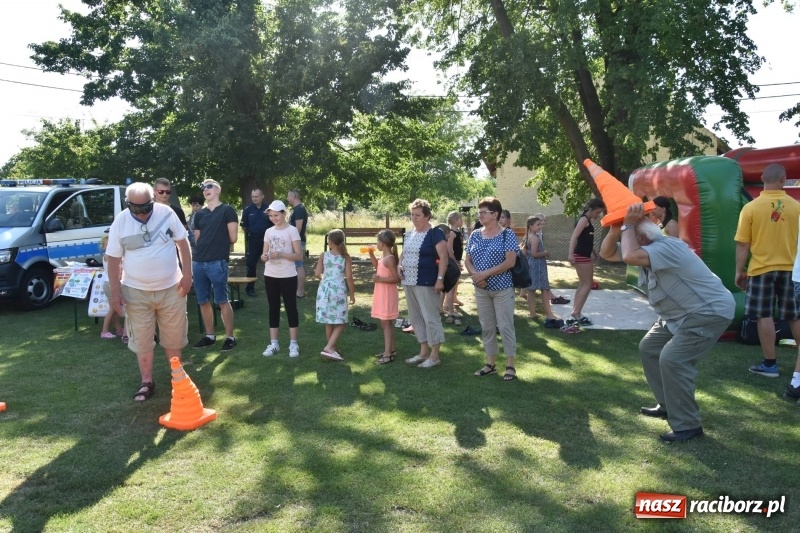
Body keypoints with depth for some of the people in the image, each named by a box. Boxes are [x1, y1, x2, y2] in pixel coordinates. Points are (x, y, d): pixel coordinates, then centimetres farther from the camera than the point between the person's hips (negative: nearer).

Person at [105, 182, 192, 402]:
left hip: (171, 288, 0)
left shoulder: (166, 213, -8)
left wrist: (187, 274, -5)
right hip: (136, 292, 0)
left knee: (174, 335, 11)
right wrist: (115, 291, -4)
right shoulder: (120, 223, -7)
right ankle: (147, 382, 23)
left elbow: (183, 243, 0)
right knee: (142, 339, 8)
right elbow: (113, 259, -2)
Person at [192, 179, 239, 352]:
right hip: (199, 262, 6)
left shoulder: (227, 210, -1)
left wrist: (220, 243, 10)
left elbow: (233, 238, -4)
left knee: (222, 301, -2)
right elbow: (197, 240, 21)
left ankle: (230, 337, 7)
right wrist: (213, 243, 9)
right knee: (203, 301, 10)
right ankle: (210, 336, 22)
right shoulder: (199, 214, 16)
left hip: (217, 262, -6)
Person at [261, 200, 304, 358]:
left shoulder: (292, 230, -6)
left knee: (291, 308, 2)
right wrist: (264, 257, -13)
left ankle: (293, 344, 8)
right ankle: (274, 343, 15)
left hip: (288, 276, -5)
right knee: (273, 308, 9)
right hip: (270, 276, 5)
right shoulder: (269, 231, 8)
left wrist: (281, 254, -23)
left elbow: (299, 255, -9)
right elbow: (264, 253, 11)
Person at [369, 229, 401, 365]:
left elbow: (397, 278, -24)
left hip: (387, 295, -10)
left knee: (385, 324, -7)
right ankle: (391, 350, 25)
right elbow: (377, 266, 29)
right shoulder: (384, 257, 9)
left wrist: (379, 279, -24)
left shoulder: (389, 259, -20)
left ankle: (388, 354, -4)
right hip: (382, 295, 10)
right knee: (386, 324, 16)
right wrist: (371, 254, 18)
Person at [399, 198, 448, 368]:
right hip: (408, 282, 8)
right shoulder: (408, 234, 13)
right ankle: (424, 351, 25)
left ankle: (434, 356, 6)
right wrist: (399, 265, 5)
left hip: (426, 283, -8)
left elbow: (443, 257, -14)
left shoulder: (434, 234, -10)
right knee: (415, 317, 13)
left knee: (430, 317, -3)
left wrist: (440, 279, -20)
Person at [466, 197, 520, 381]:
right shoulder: (475, 235, 7)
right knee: (486, 327, 10)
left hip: (502, 289, -5)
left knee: (505, 326, -1)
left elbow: (510, 262, -16)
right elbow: (467, 260, 8)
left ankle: (510, 366, 10)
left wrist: (485, 273, -20)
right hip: (481, 290, 5)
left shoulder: (507, 234, -8)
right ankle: (490, 363, 21)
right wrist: (474, 274, -14)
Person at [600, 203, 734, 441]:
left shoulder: (667, 247, -29)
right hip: (680, 315, 11)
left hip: (709, 312, -11)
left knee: (672, 359, -20)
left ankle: (687, 425, -7)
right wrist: (615, 229, -12)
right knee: (649, 348, 15)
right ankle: (667, 405, 26)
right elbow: (606, 253, 5)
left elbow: (630, 257, -45)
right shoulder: (648, 250, 2)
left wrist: (627, 225, -30)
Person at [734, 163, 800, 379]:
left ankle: (770, 364, 7)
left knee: (765, 316, 4)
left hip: (762, 269, -3)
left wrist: (740, 271, 3)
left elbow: (743, 245, -7)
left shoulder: (751, 207, -8)